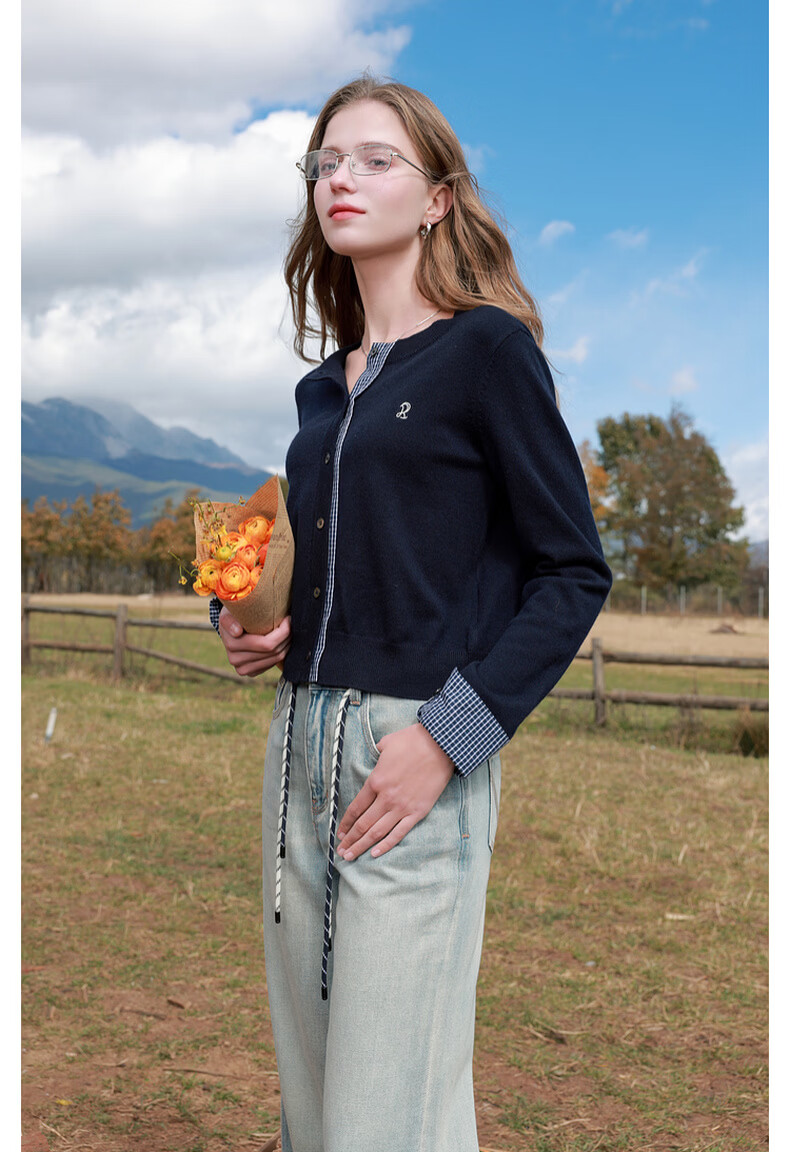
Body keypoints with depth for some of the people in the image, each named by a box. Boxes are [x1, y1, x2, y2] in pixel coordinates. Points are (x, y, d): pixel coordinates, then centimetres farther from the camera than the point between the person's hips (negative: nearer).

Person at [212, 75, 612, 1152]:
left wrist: (447, 737, -15)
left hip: (416, 747, -6)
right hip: (301, 740, 7)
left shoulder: (486, 347, -3)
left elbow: (573, 571, -7)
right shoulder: (324, 388, 16)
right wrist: (271, 629, 7)